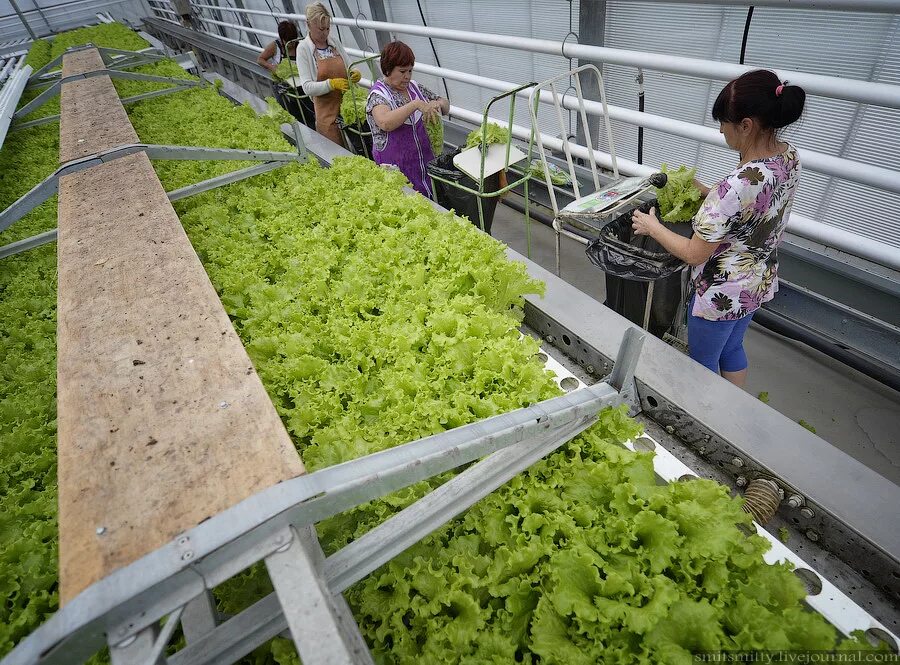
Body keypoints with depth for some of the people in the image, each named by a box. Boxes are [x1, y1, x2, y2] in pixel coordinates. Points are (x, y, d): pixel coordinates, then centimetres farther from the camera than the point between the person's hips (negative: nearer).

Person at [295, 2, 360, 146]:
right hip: (327, 111, -4)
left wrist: (354, 75, -11)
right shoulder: (303, 48, -6)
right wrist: (332, 84, -27)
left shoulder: (334, 42, 6)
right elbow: (307, 87, -12)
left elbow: (347, 68, 14)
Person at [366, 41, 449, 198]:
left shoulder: (414, 87, 8)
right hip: (395, 167, -6)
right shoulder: (378, 95, -11)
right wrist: (416, 105, -34)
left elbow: (445, 105, 16)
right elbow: (385, 123, -32)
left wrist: (438, 104, -8)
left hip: (424, 161, 6)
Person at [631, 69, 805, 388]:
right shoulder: (789, 156, -8)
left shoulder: (739, 184, -35)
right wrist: (705, 191, 5)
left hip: (721, 295, -9)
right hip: (759, 282, 9)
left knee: (703, 364, 16)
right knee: (732, 349, 30)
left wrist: (652, 227, -12)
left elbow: (694, 254, -26)